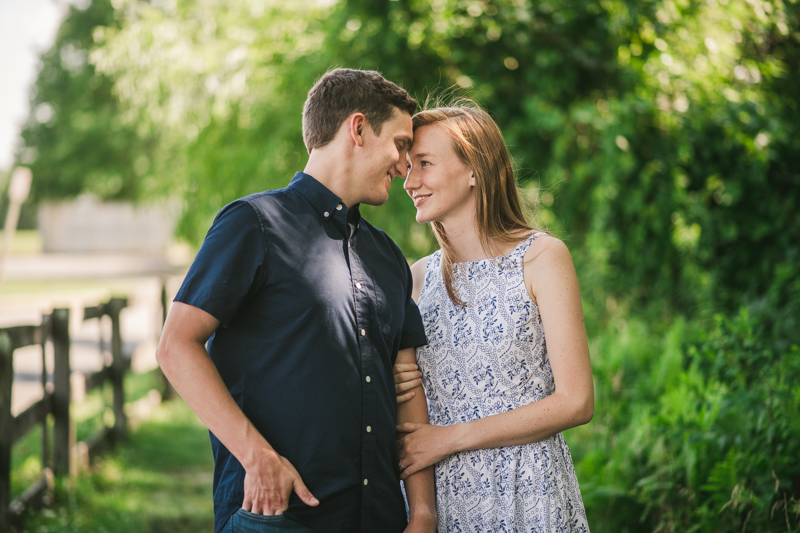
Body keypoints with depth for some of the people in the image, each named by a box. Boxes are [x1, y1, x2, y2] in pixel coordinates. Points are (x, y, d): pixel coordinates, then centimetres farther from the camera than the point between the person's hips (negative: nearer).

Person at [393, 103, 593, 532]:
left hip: (527, 497, -4)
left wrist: (450, 437, -13)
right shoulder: (417, 278, 6)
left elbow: (575, 402, -12)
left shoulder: (541, 256, -7)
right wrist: (398, 388, -5)